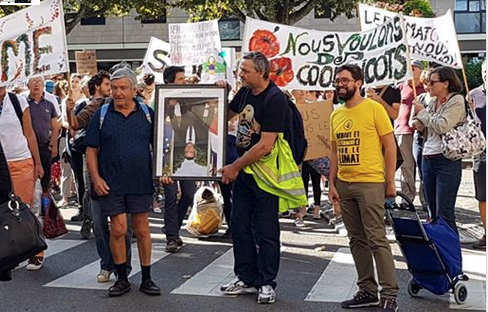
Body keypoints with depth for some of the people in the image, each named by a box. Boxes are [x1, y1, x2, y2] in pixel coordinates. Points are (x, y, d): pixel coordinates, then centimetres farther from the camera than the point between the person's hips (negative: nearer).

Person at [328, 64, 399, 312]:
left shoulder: (374, 109, -5)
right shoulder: (336, 115, 12)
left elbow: (390, 146, -5)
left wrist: (390, 181, -8)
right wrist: (332, 183, 9)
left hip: (370, 184, -6)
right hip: (344, 186, 6)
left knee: (377, 240, -7)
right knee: (357, 240, 10)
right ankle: (367, 291, 19)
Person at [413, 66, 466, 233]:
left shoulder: (456, 101, -6)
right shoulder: (433, 103, 14)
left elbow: (442, 126, -18)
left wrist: (422, 112, -6)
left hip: (447, 161, -8)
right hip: (427, 159, 8)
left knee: (445, 213, -9)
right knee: (433, 212, 12)